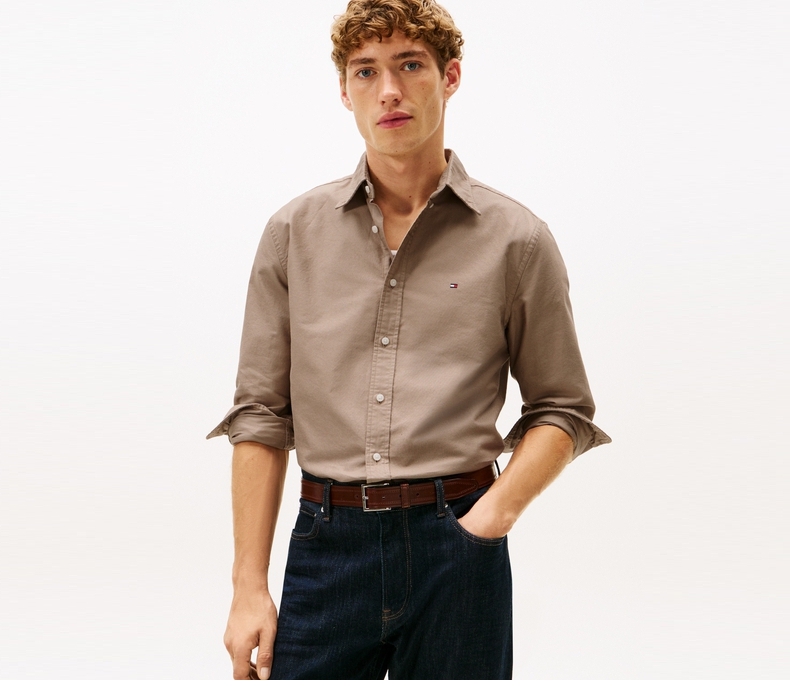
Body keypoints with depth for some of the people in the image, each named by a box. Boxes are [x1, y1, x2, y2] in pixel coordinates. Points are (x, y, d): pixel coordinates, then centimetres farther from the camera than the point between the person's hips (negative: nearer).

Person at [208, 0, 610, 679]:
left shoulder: (517, 240, 2)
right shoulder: (293, 233, 6)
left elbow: (561, 408, 8)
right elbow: (262, 414, 6)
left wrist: (499, 508, -11)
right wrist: (249, 586, 1)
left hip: (456, 546, -1)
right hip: (327, 543, 1)